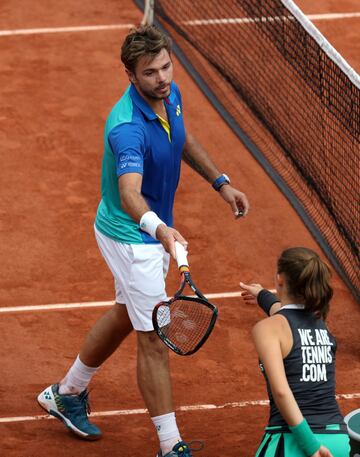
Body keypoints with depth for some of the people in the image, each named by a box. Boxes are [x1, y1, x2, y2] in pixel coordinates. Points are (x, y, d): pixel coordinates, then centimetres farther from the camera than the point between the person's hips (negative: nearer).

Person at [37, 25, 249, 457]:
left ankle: (68, 393, 46)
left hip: (154, 230, 9)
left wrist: (220, 182, 13)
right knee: (155, 339, -4)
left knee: (127, 315, 26)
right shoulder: (128, 127, -35)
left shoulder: (170, 95, -8)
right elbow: (130, 194, -51)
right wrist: (158, 228, -68)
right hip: (131, 237, -9)